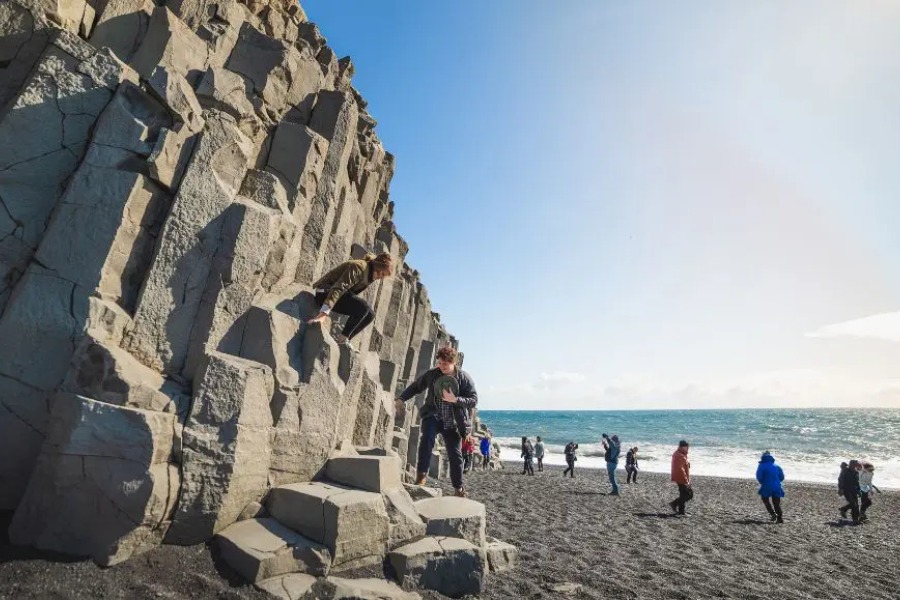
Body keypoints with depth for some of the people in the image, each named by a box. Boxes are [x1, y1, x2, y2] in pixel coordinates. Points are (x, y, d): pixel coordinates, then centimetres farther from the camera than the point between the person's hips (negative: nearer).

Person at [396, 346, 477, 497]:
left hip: (452, 422, 0)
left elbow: (474, 400, -12)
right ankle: (421, 474, -17)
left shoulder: (465, 378, -9)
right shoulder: (432, 374, -4)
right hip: (433, 416, 1)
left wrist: (455, 399, -27)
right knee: (426, 438, -29)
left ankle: (458, 488, 24)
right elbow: (415, 386, 10)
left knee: (455, 455, 4)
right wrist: (401, 398, 0)